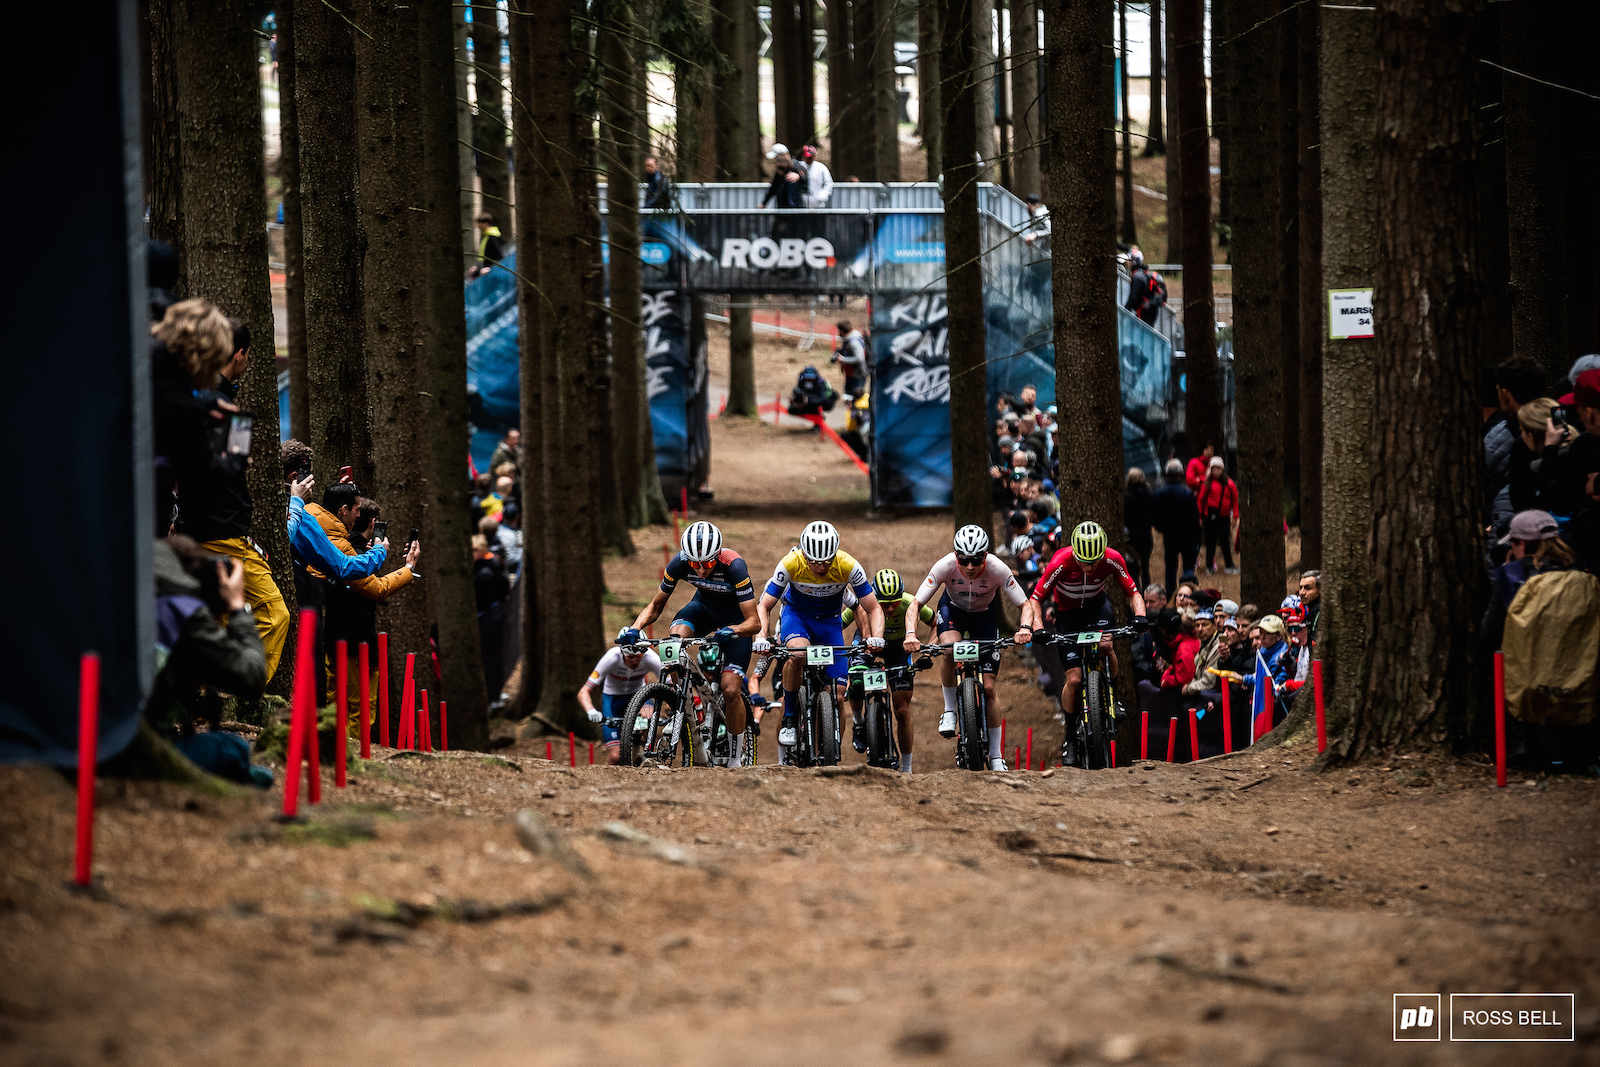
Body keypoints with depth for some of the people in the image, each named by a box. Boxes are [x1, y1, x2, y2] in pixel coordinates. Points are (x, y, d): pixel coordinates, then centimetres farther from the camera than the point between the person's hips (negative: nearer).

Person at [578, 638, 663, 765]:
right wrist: (591, 711, -51)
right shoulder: (612, 658, -31)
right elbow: (584, 692, -31)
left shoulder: (650, 658, -28)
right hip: (612, 697, -2)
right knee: (615, 757, -16)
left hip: (637, 693, 2)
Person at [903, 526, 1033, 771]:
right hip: (953, 610, 0)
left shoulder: (997, 569, -33)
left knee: (988, 688, -6)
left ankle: (996, 757, 5)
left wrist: (1025, 628, -46)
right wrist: (911, 633, -46)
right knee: (949, 646, -36)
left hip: (985, 615, 0)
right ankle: (950, 710, -14)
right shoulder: (946, 566, -33)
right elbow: (916, 604, -28)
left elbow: (1025, 604, -25)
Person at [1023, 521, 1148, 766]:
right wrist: (1037, 628, -39)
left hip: (1096, 605, 1)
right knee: (1074, 678, -12)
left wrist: (1140, 616, -35)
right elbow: (1036, 599, -22)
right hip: (1067, 612, -1)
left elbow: (1133, 593, -15)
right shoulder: (1061, 563, -31)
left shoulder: (1113, 560, -26)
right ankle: (1070, 737, 5)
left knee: (1105, 645, -31)